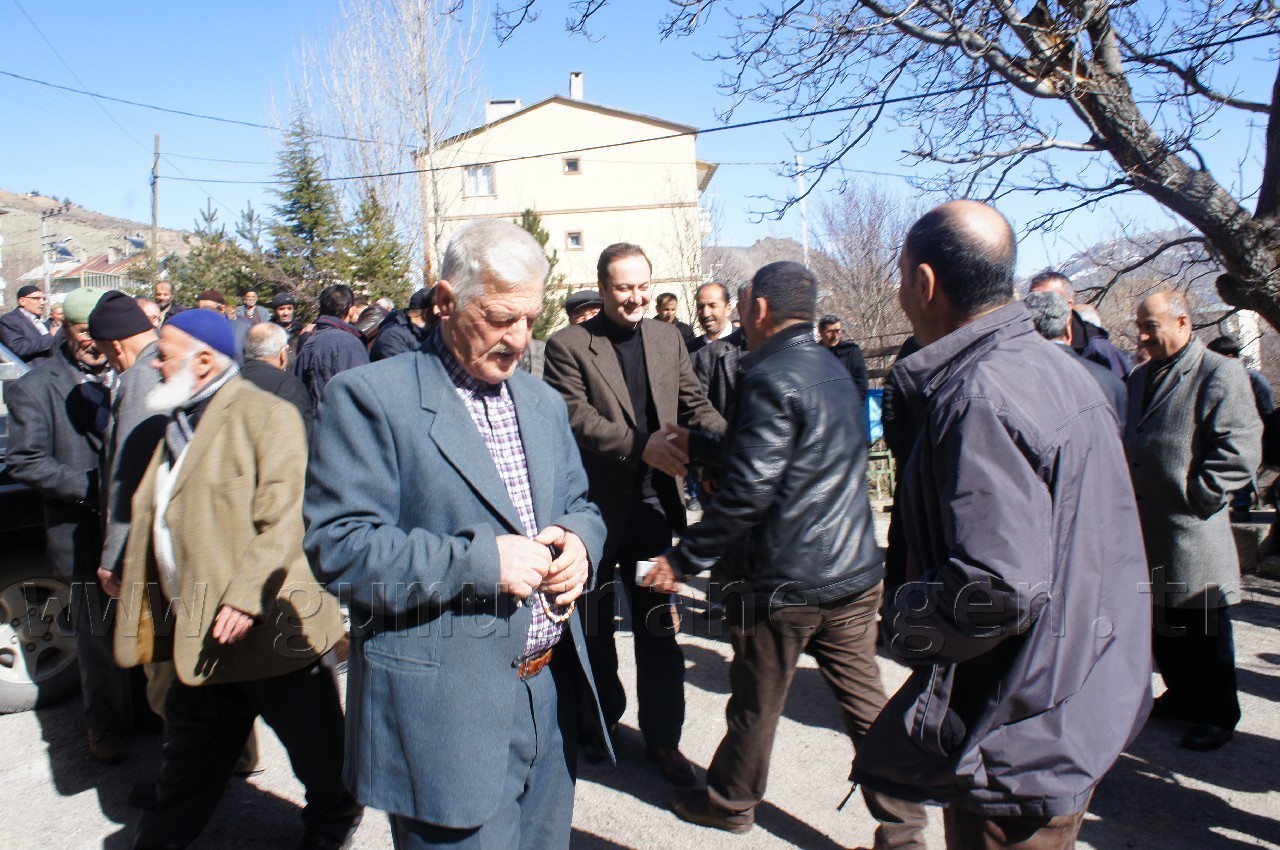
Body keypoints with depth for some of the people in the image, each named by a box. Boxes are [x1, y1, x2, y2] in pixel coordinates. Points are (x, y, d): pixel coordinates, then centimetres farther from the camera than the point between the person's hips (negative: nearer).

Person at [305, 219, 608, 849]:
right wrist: (481, 562, -23)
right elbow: (338, 547, -17)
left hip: (551, 695, 7)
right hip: (448, 714, -6)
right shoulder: (371, 396, -10)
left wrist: (578, 538, -6)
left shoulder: (543, 401, 11)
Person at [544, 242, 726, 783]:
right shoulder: (568, 345, -7)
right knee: (594, 625, 16)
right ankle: (600, 718, 38)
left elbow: (694, 405, 6)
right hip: (594, 508, -3)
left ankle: (663, 738, 26)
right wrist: (641, 446, -29)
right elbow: (574, 416, -18)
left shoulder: (668, 339, 7)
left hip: (654, 505, 3)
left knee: (660, 627, 10)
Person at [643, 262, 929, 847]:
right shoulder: (835, 371, 11)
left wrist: (684, 558, -14)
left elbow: (746, 491, -22)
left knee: (756, 703, 13)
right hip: (853, 573, 8)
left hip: (782, 582, -7)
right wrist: (699, 444, 24)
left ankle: (730, 802, 34)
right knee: (866, 702, 13)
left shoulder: (771, 377, -17)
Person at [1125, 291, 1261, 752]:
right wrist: (1124, 491, 11)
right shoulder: (1140, 377, 14)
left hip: (1193, 531, -8)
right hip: (1148, 530, 8)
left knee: (1204, 629, 5)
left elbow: (1241, 446, -18)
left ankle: (1217, 714, 20)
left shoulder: (1220, 373, -11)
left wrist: (1199, 495, -17)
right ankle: (1182, 695, 35)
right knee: (1162, 624, 18)